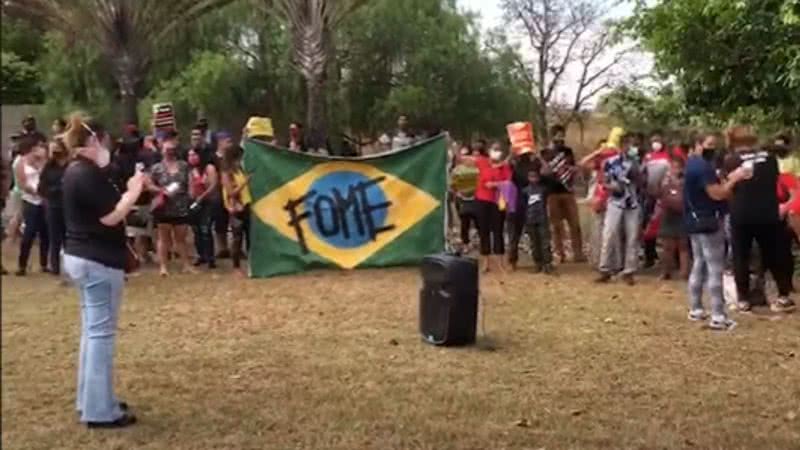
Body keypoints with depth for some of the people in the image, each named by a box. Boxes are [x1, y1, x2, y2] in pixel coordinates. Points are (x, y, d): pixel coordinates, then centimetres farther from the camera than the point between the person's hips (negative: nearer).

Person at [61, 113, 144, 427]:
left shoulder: (76, 171, 13)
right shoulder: (88, 174, -18)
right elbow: (111, 216, -22)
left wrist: (128, 191, 9)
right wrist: (134, 190, -11)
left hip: (81, 256, 11)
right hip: (98, 261, -11)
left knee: (92, 330, 16)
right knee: (101, 333, -5)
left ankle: (91, 400, 25)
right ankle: (100, 411, 0)